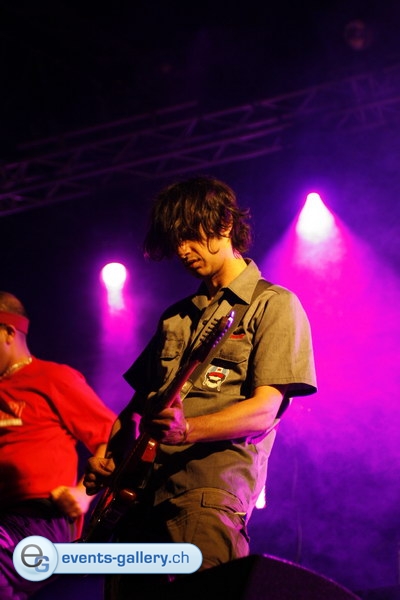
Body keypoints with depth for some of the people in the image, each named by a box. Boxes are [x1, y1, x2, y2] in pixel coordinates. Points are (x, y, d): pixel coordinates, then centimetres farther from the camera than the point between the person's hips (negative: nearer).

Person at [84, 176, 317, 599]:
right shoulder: (178, 317, 25)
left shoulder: (273, 305, 3)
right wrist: (108, 457, 6)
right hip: (140, 489, 7)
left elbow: (264, 411, -8)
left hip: (209, 488, -6)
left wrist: (186, 430, -23)